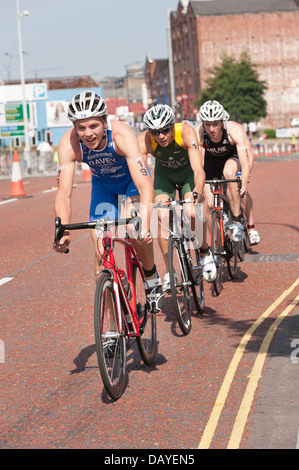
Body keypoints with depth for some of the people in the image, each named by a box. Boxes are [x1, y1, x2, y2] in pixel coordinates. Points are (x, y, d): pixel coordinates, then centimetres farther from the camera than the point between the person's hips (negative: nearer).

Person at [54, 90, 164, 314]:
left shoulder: (122, 135, -39)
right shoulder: (69, 145, -32)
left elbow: (145, 185, -45)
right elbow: (63, 194, -32)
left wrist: (144, 225, -59)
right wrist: (63, 231, -48)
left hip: (132, 180, -3)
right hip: (103, 185, 3)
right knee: (101, 252, -7)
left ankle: (152, 280, -3)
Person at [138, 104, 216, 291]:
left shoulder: (186, 132, -35)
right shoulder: (144, 140, -32)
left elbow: (199, 170, -43)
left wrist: (197, 193, -61)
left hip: (188, 172, -1)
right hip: (164, 175, 1)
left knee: (192, 213, -23)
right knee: (163, 216, -20)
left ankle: (205, 253, 5)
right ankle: (169, 272, -9)